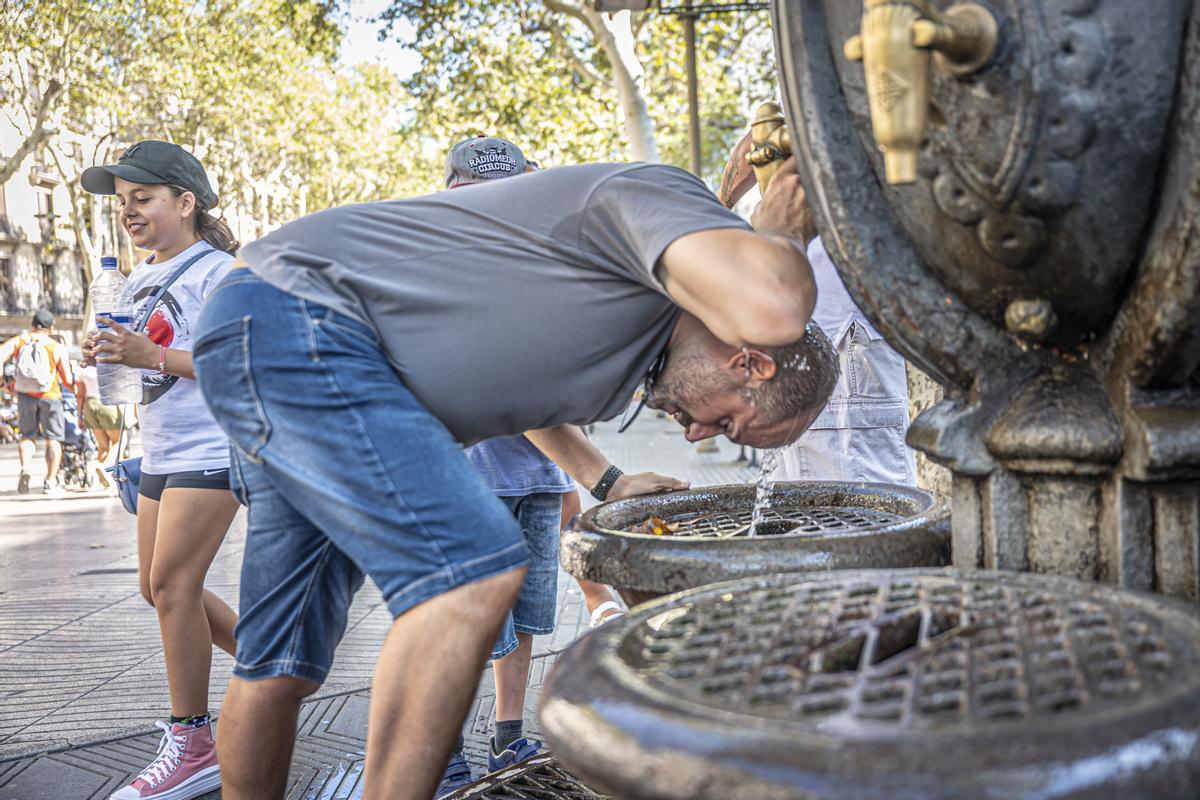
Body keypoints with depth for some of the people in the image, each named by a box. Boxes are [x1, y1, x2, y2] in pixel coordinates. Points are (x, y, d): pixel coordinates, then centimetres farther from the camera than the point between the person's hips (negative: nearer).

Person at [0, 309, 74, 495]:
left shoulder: (18, 341, 1)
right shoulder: (57, 348, -5)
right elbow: (67, 381, -4)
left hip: (25, 396, 2)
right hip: (50, 396, -2)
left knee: (28, 435, 18)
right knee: (53, 439, 7)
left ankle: (25, 467, -8)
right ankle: (50, 482, 4)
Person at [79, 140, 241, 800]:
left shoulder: (218, 270, -9)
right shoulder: (142, 281, 16)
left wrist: (154, 356, -24)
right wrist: (113, 356, 1)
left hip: (211, 448, -9)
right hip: (162, 451, 9)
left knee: (172, 584, -11)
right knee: (159, 586, 10)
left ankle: (192, 745, -1)